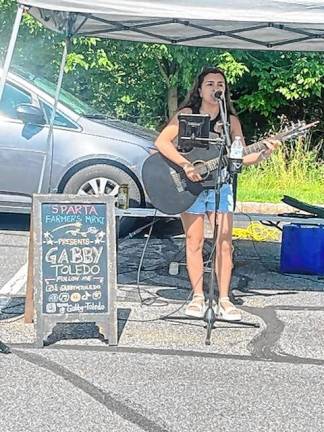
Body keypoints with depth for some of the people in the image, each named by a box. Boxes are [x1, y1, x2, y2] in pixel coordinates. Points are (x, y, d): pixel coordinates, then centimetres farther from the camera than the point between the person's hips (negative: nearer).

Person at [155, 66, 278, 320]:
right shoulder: (187, 114, -2)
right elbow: (161, 142, -14)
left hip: (220, 185, 2)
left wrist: (263, 154, -16)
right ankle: (198, 298, 13)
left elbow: (242, 157, 3)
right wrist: (186, 165, -25)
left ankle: (224, 300, 6)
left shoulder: (231, 121, 6)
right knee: (194, 242, 3)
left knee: (225, 243, -2)